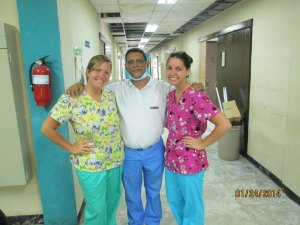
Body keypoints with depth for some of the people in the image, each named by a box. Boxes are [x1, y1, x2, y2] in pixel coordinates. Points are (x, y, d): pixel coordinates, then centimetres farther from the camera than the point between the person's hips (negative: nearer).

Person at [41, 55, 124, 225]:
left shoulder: (111, 96, -2)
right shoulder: (70, 99, -17)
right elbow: (47, 129, -11)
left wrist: (118, 143, 4)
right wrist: (72, 148, -11)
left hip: (116, 161, 5)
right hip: (90, 165, -5)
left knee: (113, 202, 23)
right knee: (97, 209, 12)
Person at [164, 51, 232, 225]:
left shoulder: (195, 97, -22)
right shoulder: (171, 95, 2)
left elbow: (224, 124, -28)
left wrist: (202, 143, -19)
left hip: (190, 161, -7)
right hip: (171, 158, 8)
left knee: (192, 206, 15)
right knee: (174, 201, 25)